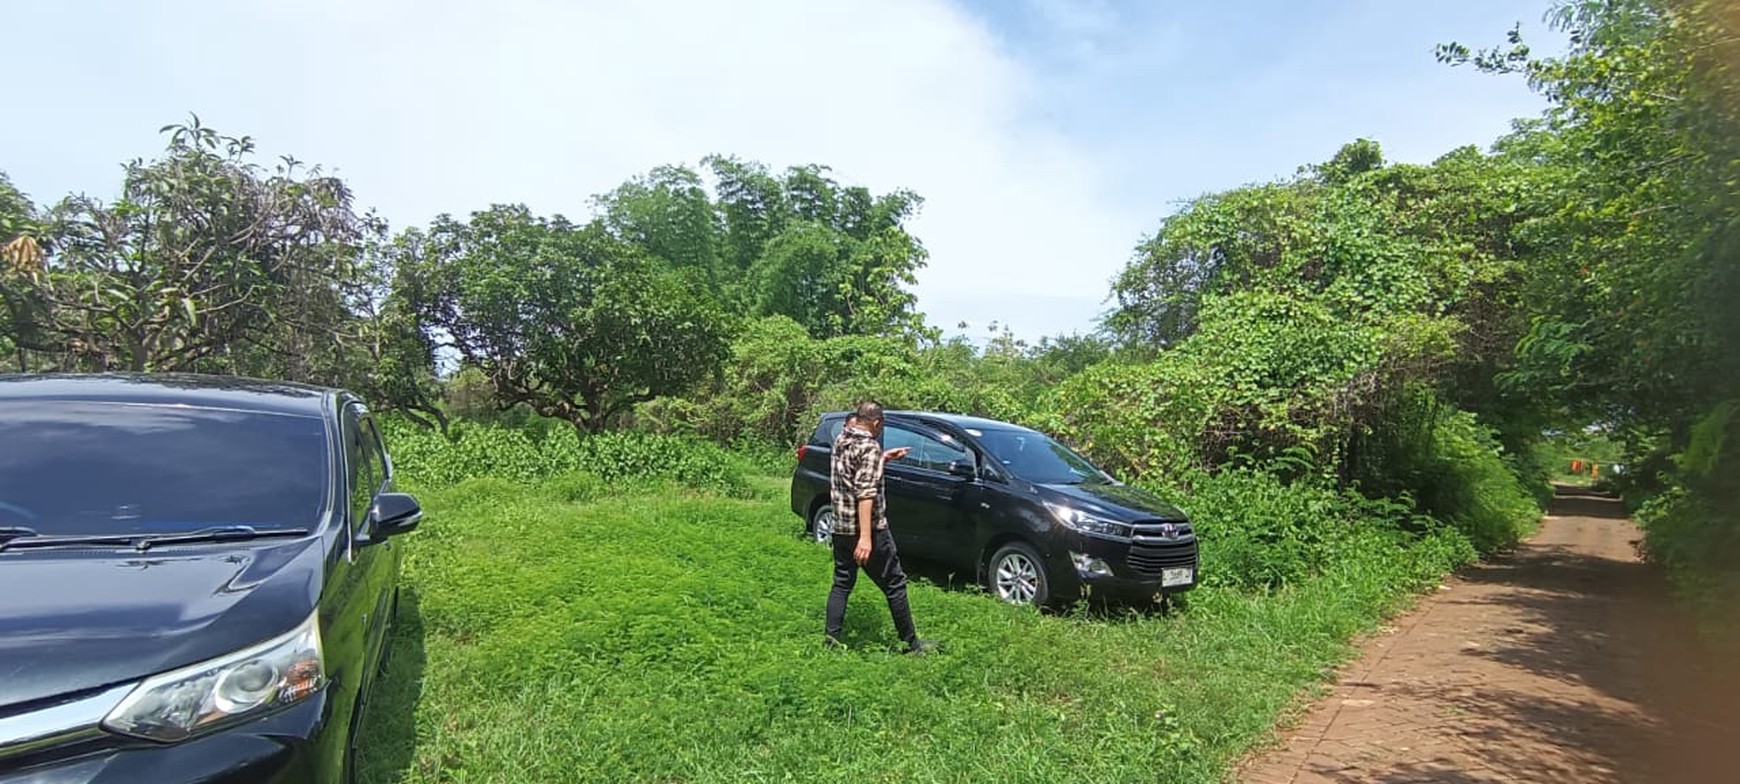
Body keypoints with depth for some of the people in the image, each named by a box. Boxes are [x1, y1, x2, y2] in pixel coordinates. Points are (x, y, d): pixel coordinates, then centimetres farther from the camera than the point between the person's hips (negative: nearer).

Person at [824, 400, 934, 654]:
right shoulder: (869, 447, -17)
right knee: (894, 584, 5)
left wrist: (883, 458, 30)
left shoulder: (841, 440, 7)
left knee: (841, 583, 15)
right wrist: (866, 538, -29)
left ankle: (831, 639, 11)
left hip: (840, 527, 7)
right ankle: (911, 643, 13)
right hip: (868, 529, -7)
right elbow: (866, 493, -25)